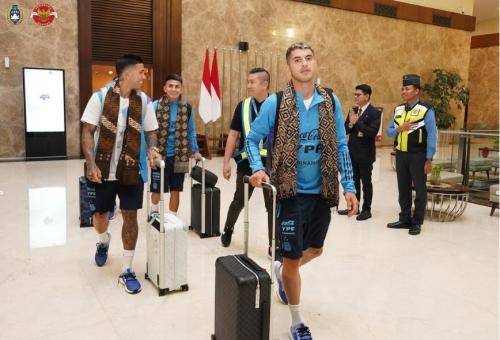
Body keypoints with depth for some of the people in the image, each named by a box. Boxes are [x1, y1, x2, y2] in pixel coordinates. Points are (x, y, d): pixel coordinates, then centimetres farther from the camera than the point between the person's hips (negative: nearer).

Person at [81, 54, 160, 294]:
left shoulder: (144, 101, 1)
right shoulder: (100, 97, -6)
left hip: (133, 170, 1)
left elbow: (150, 132, 7)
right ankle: (104, 242, 50)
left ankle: (127, 270, 13)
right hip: (104, 169, -1)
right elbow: (88, 132, -6)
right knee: (100, 213, 14)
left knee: (130, 216, 1)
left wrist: (152, 149, -15)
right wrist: (91, 163, -17)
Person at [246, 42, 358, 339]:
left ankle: (281, 270, 54)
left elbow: (341, 146, 4)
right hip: (290, 193, -4)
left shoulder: (331, 101, 1)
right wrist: (258, 169, -17)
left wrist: (349, 186, 0)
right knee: (292, 259, 4)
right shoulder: (275, 103, -8)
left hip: (322, 192, 4)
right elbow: (252, 139, 0)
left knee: (315, 249, 22)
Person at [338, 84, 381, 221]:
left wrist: (356, 122, -21)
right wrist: (350, 124, -16)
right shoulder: (353, 110, 9)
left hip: (365, 153, -6)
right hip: (352, 152, 6)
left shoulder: (374, 112, -10)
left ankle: (366, 210, 15)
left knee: (366, 182, 5)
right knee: (354, 181, 15)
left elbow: (373, 131, -22)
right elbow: (345, 130, 5)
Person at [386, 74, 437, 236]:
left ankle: (417, 223, 15)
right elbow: (389, 131, 10)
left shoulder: (426, 111, -11)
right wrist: (399, 129, -12)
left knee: (419, 189, 5)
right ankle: (405, 219, 25)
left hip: (418, 156, -6)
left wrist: (429, 159, -14)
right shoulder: (398, 110, 7)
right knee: (403, 188, 13)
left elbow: (431, 136, -11)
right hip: (400, 155, 6)